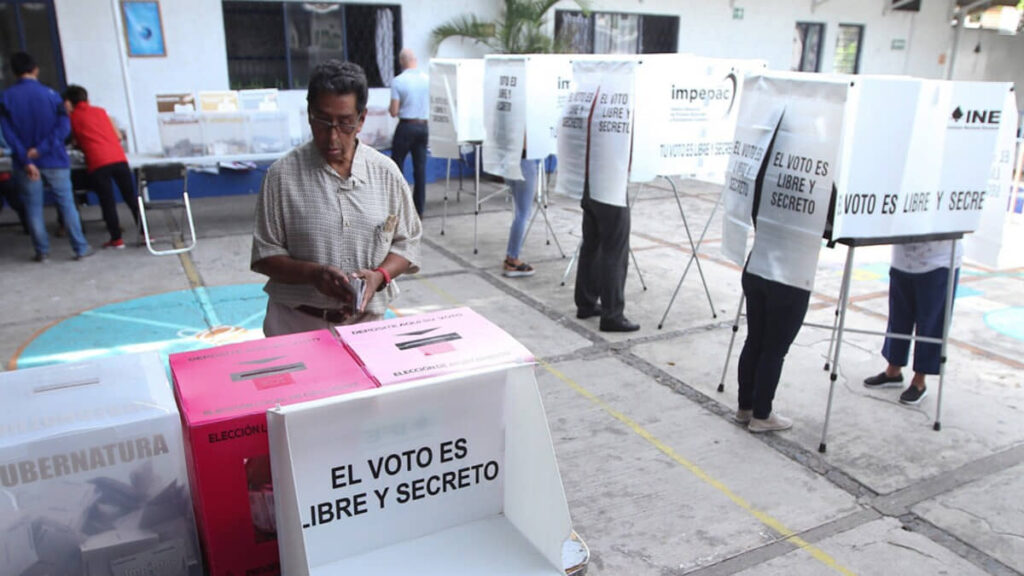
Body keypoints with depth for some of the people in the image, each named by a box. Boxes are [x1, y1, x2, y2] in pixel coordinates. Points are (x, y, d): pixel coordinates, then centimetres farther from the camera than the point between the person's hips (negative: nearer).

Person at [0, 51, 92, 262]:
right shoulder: (50, 94, -4)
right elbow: (64, 126, -13)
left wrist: (26, 161, -11)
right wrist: (42, 148, -13)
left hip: (26, 163, 1)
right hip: (54, 161, -1)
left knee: (33, 208, 10)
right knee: (67, 204, 6)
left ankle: (42, 251, 15)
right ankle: (81, 248, 6)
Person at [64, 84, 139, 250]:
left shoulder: (72, 117, 12)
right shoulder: (101, 111, 20)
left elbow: (76, 142, 18)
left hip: (98, 163, -3)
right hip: (119, 158, 3)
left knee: (107, 201, 5)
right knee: (131, 198, 9)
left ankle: (117, 239, 7)